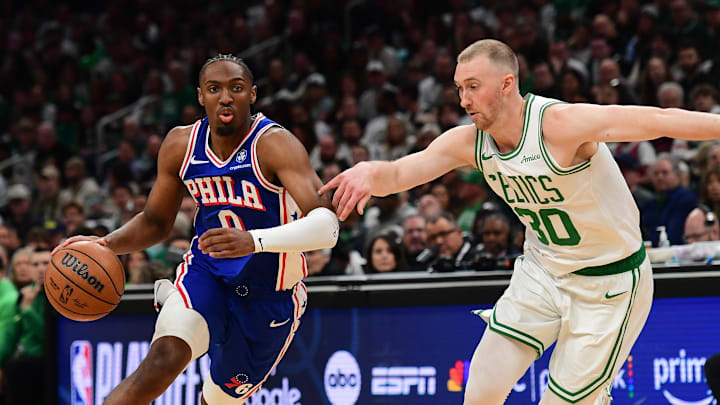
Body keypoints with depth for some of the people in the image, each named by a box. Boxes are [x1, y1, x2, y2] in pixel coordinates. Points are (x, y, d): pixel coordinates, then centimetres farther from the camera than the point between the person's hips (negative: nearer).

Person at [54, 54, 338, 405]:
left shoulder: (275, 145, -23)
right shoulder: (181, 145, -5)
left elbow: (327, 225, -36)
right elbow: (155, 222, 11)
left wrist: (254, 241, -51)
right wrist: (106, 244, -10)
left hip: (269, 296, -2)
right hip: (205, 271, 2)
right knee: (161, 361, -27)